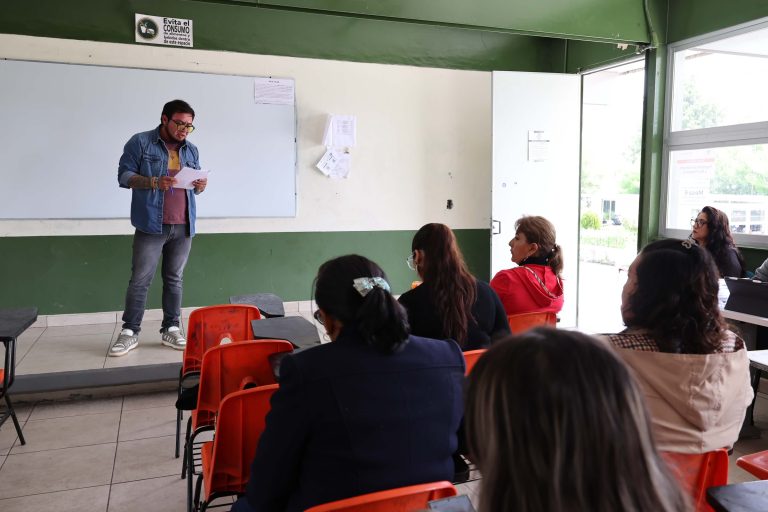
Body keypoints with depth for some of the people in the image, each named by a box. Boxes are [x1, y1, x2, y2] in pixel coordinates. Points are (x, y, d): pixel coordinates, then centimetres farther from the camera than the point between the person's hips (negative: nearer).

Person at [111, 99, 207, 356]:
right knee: (140, 280, -1)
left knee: (174, 279, 9)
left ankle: (171, 329, 16)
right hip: (151, 225, -4)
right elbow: (124, 175, -5)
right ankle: (129, 332, 7)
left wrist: (200, 185, -5)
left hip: (184, 227, 4)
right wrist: (154, 182, -20)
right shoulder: (140, 142, -1)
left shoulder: (191, 150, 15)